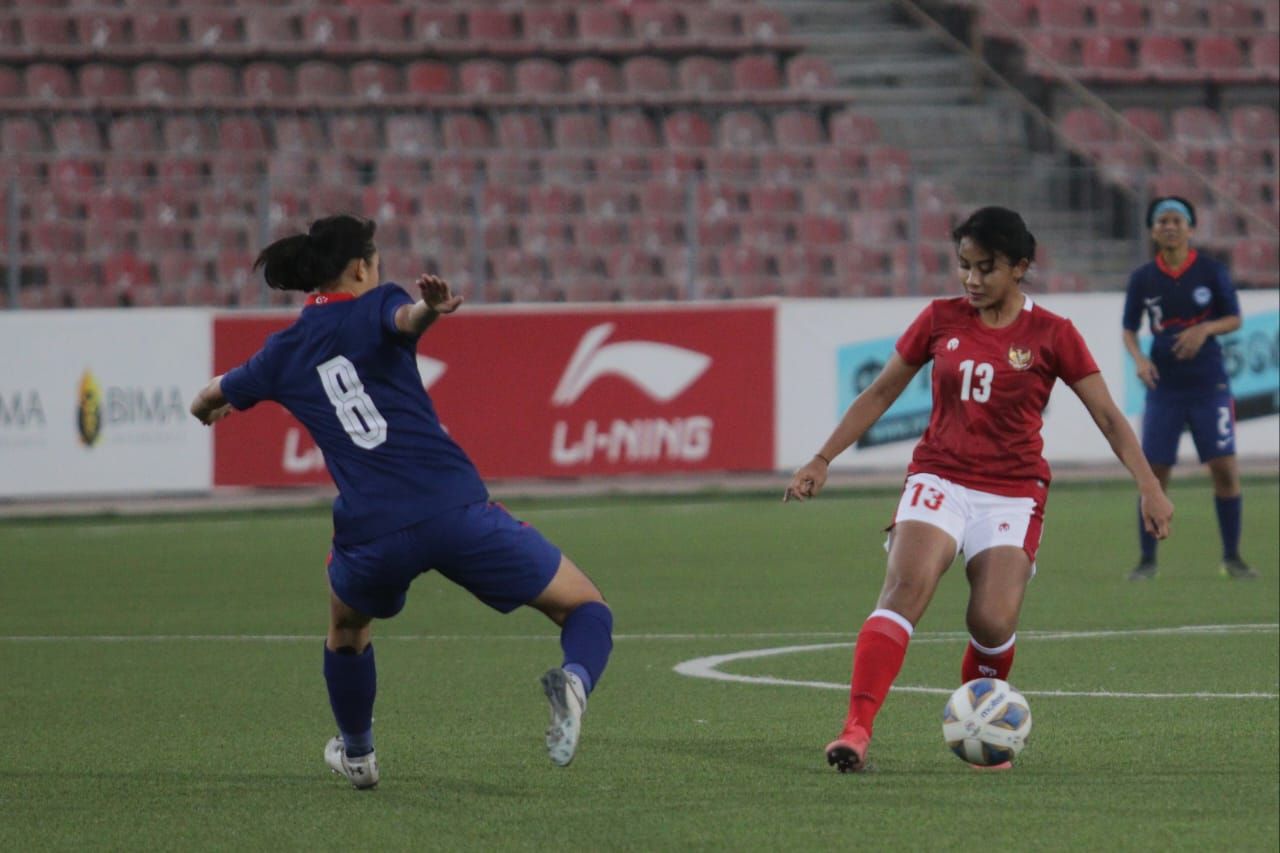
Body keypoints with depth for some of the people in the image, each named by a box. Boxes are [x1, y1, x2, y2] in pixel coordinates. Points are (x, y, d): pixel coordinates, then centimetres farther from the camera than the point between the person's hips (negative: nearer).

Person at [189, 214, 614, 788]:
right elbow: (404, 320, -19)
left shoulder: (283, 355, 18)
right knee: (585, 607, 7)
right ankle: (574, 678, -25)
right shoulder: (373, 309, 8)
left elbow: (208, 401, 37)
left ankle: (357, 755, 50)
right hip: (453, 505, -3)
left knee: (346, 630, 38)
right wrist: (428, 310, -41)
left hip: (371, 533, 3)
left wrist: (208, 408, 61)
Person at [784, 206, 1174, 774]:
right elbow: (880, 394, 15)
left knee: (993, 621, -18)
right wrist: (822, 461, 12)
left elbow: (1108, 417, 1)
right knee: (906, 588, -25)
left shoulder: (1051, 335, 0)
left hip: (1013, 493, -1)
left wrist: (1149, 487, -9)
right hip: (939, 478, 1)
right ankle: (856, 730, -36)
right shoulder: (940, 320, 6)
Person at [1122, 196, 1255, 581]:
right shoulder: (1143, 278, 1)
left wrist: (1205, 329, -16)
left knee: (1225, 469, -6)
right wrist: (1139, 358, -11)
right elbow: (1129, 329, 8)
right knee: (1153, 473, -2)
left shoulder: (1211, 271, -2)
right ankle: (1147, 560, 8)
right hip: (1164, 386, 1)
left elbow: (1234, 318, 3)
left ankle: (1232, 557, 7)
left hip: (1209, 385, -1)